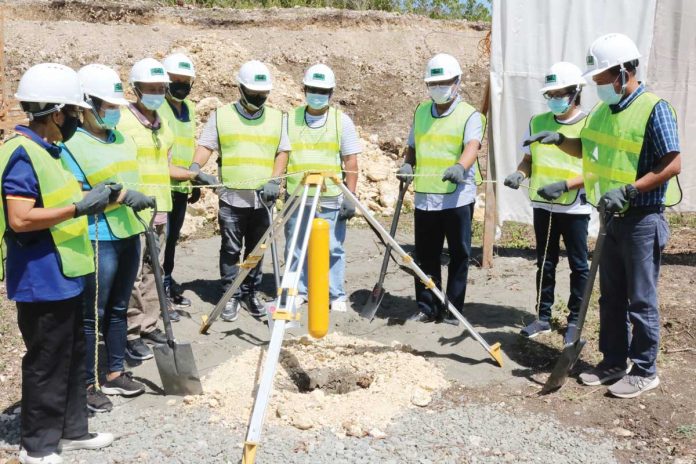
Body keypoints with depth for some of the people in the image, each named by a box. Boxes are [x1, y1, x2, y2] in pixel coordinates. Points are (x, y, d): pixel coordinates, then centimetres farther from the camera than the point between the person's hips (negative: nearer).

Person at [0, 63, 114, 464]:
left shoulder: (48, 150, 12)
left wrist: (93, 197, 8)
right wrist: (80, 208, -24)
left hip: (64, 277, 10)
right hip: (42, 282, -10)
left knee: (74, 356, 18)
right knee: (47, 364, 2)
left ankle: (72, 430, 32)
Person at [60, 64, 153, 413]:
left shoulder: (123, 139, 12)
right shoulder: (71, 144, -12)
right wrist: (120, 196, -22)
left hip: (129, 234, 8)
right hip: (98, 240, -8)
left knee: (118, 308, 16)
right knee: (92, 315, 2)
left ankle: (114, 373, 29)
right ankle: (88, 384, 14)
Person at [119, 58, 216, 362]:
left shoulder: (162, 126, 16)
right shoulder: (123, 122, -8)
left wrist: (195, 175, 20)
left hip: (160, 209, 7)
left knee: (153, 270, 11)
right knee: (133, 273, -7)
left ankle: (148, 325, 21)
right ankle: (132, 334, 1)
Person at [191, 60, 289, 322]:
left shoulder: (278, 118, 11)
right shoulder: (221, 115, 6)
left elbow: (282, 152, 9)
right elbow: (206, 145, 4)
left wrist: (274, 180, -6)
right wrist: (196, 166, -16)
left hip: (263, 199, 2)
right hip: (231, 197, -2)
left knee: (256, 249, 9)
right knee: (231, 249, 1)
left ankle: (251, 293, 22)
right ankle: (231, 296, 12)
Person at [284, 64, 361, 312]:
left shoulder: (342, 120, 4)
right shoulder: (290, 119, 8)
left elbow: (351, 162, 3)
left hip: (331, 198, -2)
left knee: (333, 249, 1)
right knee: (295, 247, 7)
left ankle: (337, 295, 13)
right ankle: (298, 291, 21)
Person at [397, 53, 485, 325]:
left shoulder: (469, 115, -2)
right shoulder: (420, 113, 15)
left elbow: (472, 146, -19)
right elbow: (412, 147, 23)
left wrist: (460, 166, -40)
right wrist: (407, 165, 1)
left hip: (458, 197, -4)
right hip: (424, 196, 4)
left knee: (459, 254, 2)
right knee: (425, 255, 9)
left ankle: (453, 309, 14)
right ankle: (427, 308, 21)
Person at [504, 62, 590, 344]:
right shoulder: (538, 122, 6)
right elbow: (528, 159, 11)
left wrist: (564, 185, -24)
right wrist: (519, 174, -10)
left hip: (575, 208, -4)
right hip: (543, 206, 5)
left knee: (578, 266, 6)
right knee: (545, 264, 12)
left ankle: (575, 321, 16)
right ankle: (543, 318, 21)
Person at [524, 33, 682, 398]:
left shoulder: (653, 108, -16)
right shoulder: (604, 109, 7)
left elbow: (673, 164, -18)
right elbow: (588, 149, 21)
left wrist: (628, 191, -24)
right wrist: (559, 140, 2)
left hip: (642, 220, -8)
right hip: (613, 218, 8)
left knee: (640, 300, 1)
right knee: (611, 297, 14)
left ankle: (645, 371, 14)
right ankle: (613, 362, 27)